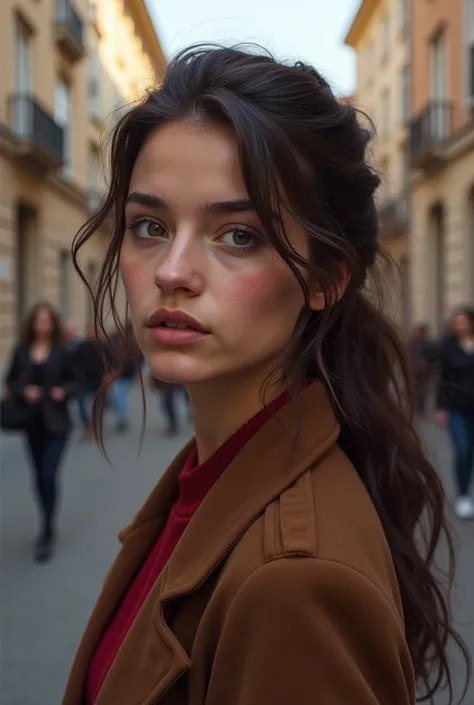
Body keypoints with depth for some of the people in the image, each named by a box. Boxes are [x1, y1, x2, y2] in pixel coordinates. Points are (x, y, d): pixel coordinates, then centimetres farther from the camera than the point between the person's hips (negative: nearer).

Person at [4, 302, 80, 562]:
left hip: (56, 422, -3)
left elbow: (75, 382, 3)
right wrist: (23, 391, -15)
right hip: (32, 421, 3)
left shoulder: (62, 352, -5)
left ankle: (47, 534, -2)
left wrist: (64, 391, -18)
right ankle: (49, 526, 31)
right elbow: (10, 381, 5)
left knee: (49, 475, -11)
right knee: (39, 477, 13)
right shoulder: (21, 351, 0)